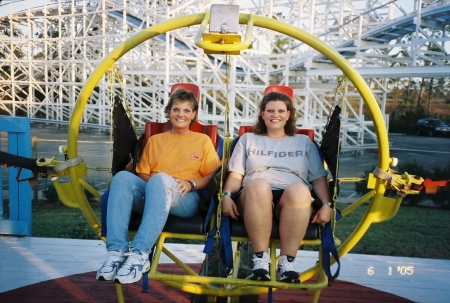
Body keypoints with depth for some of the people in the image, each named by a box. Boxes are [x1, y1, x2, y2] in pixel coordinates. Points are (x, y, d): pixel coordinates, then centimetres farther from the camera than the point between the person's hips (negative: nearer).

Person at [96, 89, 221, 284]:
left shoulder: (203, 140, 20)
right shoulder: (154, 140, 27)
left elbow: (215, 175, 9)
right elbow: (142, 173, 18)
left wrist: (191, 184, -9)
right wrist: (153, 182, -4)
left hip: (185, 200, -2)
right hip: (151, 194, 3)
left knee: (160, 179, -37)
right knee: (123, 177, -29)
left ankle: (140, 254, -42)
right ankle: (116, 252, -38)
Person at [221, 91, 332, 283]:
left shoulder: (304, 142, 26)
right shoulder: (248, 139, 26)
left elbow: (319, 178, 17)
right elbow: (236, 175, 14)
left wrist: (326, 204, -1)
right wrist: (227, 195, -6)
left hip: (293, 202, 1)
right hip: (255, 197, 0)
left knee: (299, 189, -36)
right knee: (258, 184, -37)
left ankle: (287, 262, -30)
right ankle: (261, 259, -30)